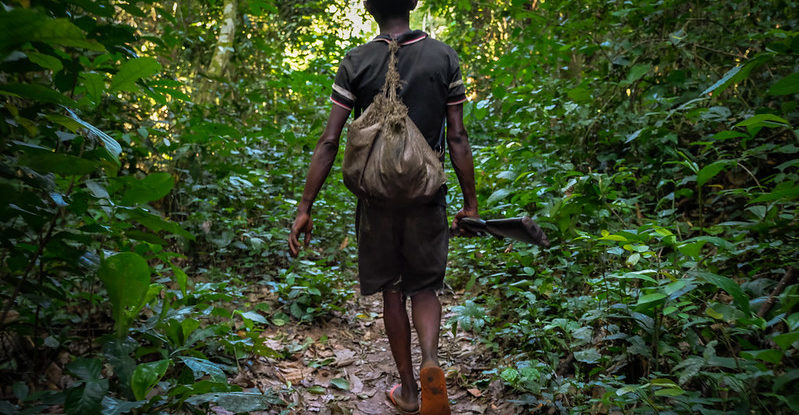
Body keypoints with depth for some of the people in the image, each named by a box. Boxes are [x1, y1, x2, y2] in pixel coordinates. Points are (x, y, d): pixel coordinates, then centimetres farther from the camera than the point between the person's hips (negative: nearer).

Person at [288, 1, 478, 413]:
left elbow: (328, 141, -7)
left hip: (376, 199, 0)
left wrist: (304, 208, -3)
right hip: (427, 197, 0)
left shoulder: (354, 63, -3)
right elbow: (457, 138, -3)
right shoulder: (444, 57, -1)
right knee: (424, 287, 17)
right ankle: (430, 361, -9)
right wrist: (470, 202, 5)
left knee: (391, 291, 15)